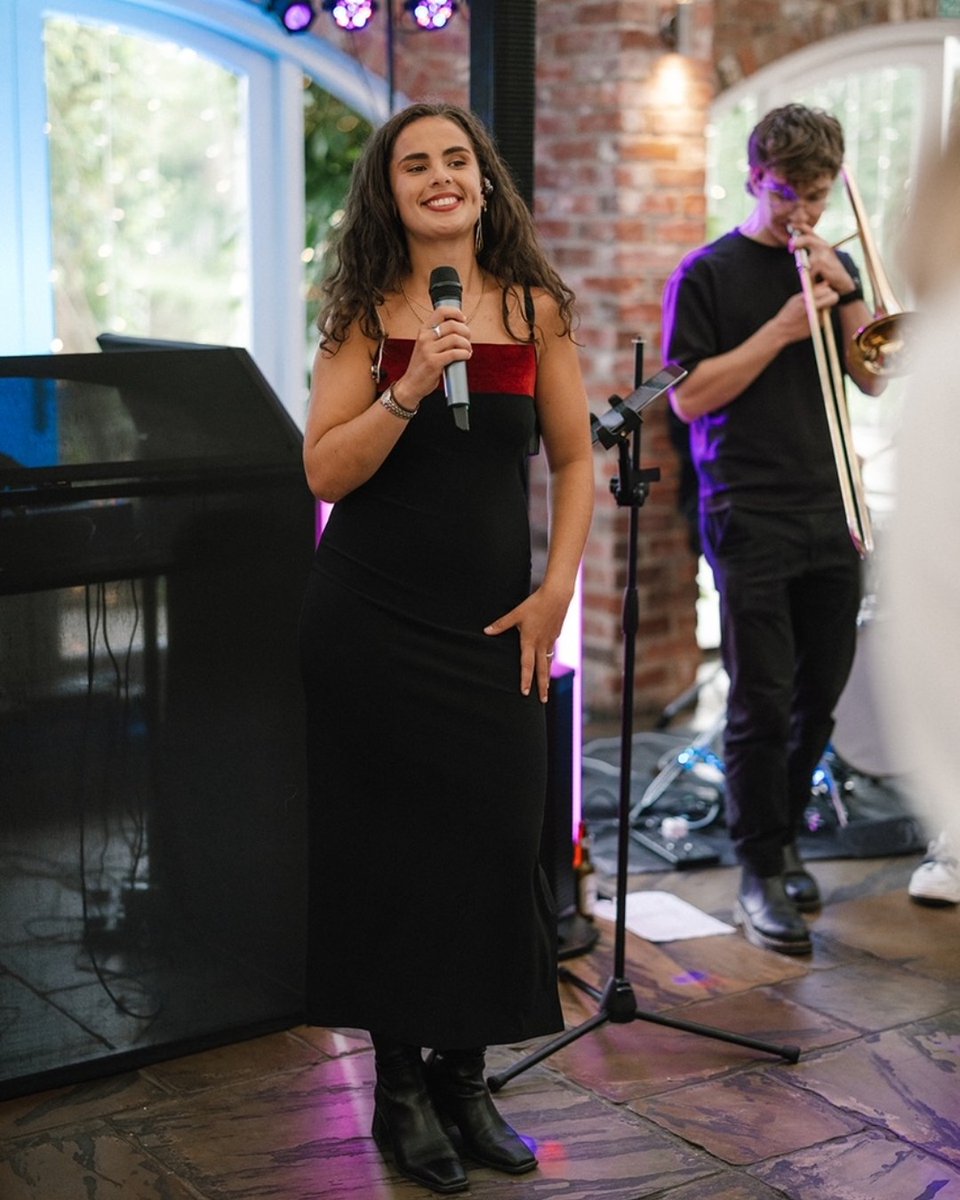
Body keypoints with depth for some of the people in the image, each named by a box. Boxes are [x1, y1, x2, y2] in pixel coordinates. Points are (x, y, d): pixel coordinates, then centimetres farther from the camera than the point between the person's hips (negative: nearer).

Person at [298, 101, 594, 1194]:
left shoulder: (535, 310, 4)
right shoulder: (367, 314, 0)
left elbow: (573, 459, 8)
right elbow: (323, 470, -8)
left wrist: (557, 589, -1)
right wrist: (411, 387, -20)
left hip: (493, 622, 1)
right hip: (371, 620, -1)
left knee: (495, 837, -1)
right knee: (390, 841, 3)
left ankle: (463, 1074, 17)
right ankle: (398, 1085, 17)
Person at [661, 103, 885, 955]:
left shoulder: (832, 268, 14)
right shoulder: (708, 274, 0)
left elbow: (873, 379, 7)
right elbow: (690, 396, -8)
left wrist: (843, 292, -6)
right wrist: (780, 330, -14)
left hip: (828, 510, 5)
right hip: (749, 514, -5)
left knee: (820, 693, 10)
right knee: (763, 699, -6)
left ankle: (783, 835, 28)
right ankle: (761, 875, 5)